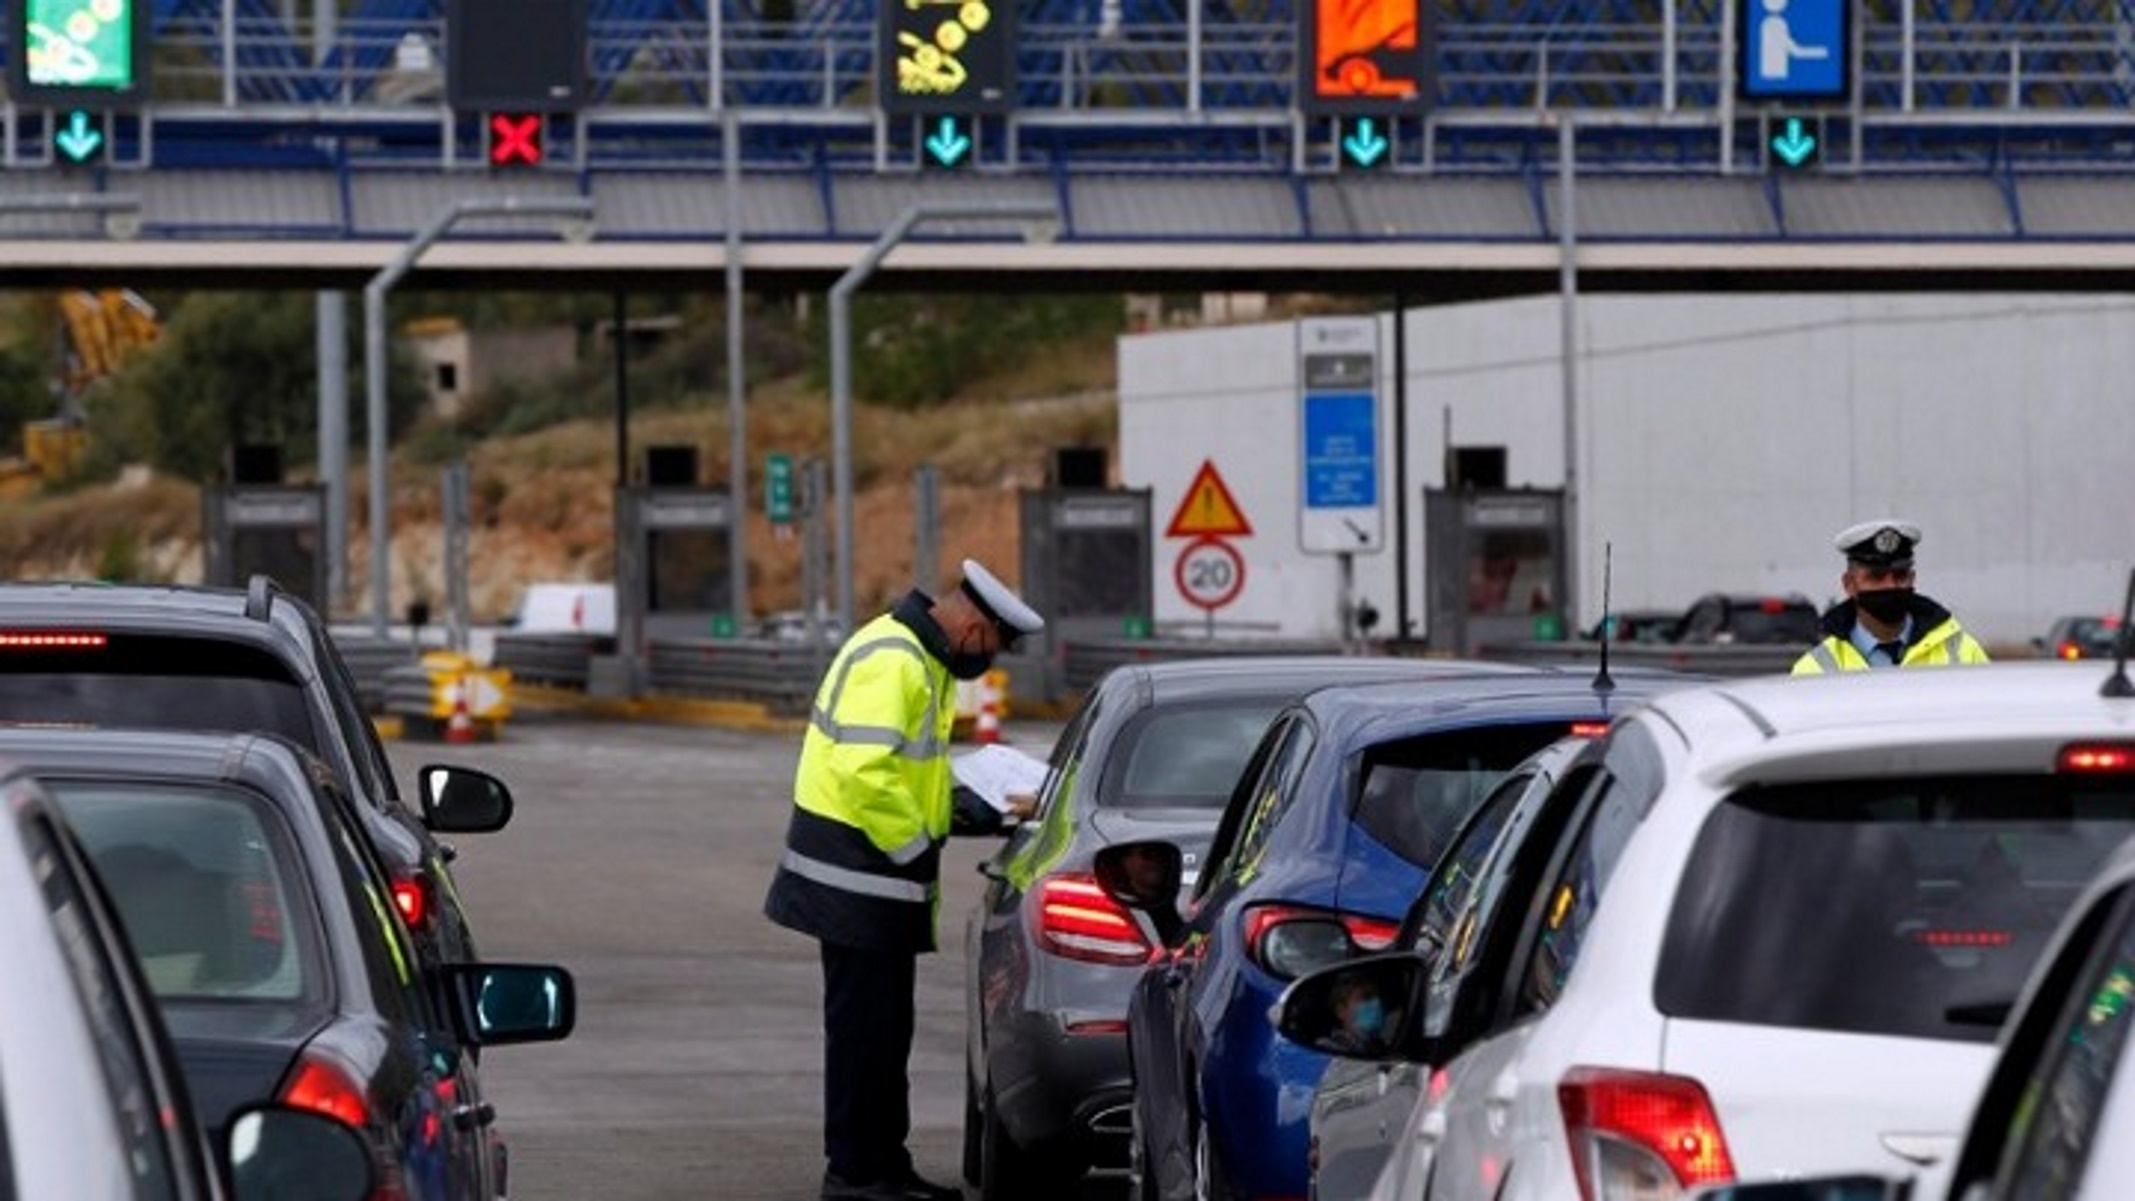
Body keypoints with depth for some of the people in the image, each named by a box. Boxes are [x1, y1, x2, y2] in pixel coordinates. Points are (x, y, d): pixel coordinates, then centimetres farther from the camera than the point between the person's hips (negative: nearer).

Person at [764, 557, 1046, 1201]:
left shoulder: (924, 660, 15)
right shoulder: (889, 661, -19)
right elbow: (865, 770, -27)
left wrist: (957, 804, 8)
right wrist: (917, 849, -19)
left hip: (884, 879, 10)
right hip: (857, 874, -10)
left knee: (885, 1026, 15)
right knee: (863, 1023, -5)